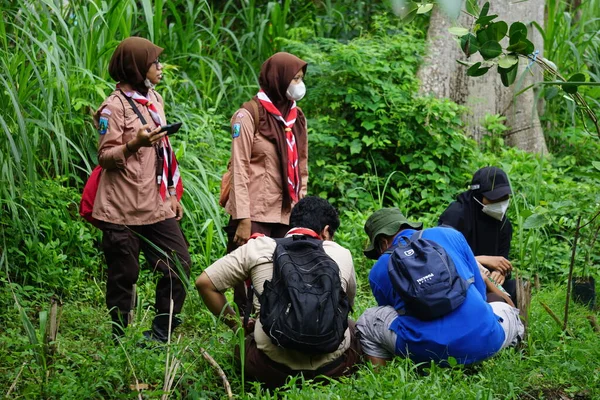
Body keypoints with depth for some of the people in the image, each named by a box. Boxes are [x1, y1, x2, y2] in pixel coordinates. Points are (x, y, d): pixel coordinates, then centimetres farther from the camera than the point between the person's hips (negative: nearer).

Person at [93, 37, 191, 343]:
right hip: (123, 210, -7)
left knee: (179, 265, 4)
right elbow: (105, 157, -11)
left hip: (157, 206, 7)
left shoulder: (155, 99, 15)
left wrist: (173, 194, 20)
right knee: (124, 276, 0)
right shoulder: (114, 107, -9)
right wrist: (134, 145, -29)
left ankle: (159, 335, 15)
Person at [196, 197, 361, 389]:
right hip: (331, 366, 1)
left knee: (243, 343, 33)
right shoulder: (342, 254, 8)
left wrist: (236, 325, 19)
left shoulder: (259, 247, 6)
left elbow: (204, 283, 8)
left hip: (273, 370, -1)